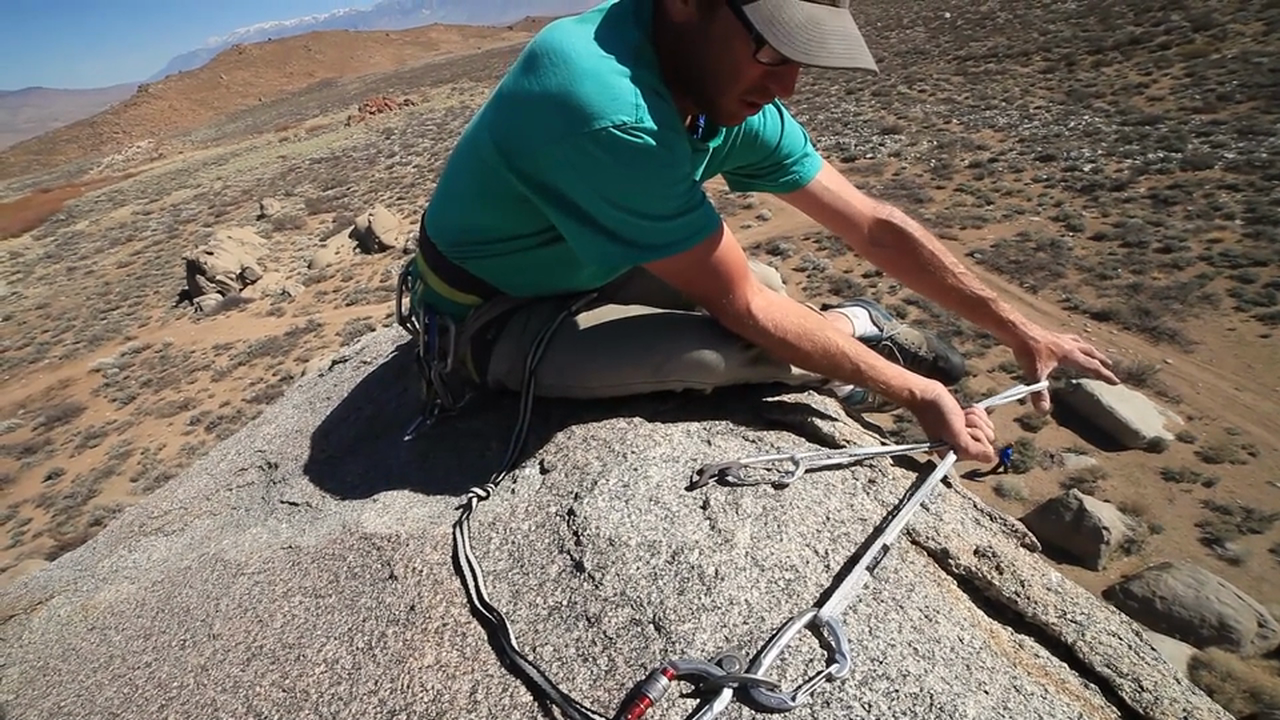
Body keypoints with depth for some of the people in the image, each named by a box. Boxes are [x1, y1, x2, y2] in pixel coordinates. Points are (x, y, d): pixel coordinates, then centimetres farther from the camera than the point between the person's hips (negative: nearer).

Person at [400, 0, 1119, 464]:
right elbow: (745, 312, -28)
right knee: (730, 342, -24)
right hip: (492, 321, -7)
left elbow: (874, 225, -4)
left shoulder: (735, 99, -11)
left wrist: (1020, 329, 1)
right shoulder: (604, 110, -36)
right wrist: (913, 390, -17)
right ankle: (853, 333, 4)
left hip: (586, 269, 7)